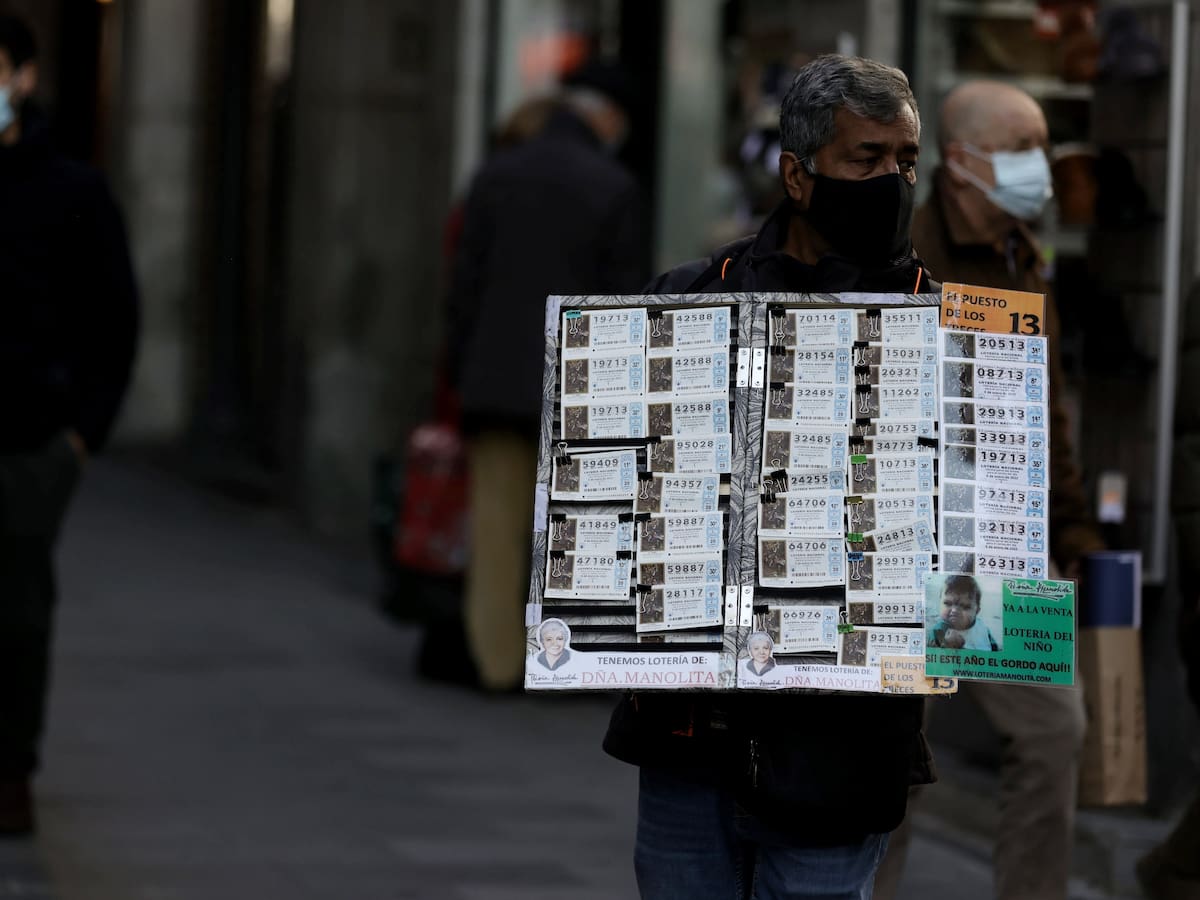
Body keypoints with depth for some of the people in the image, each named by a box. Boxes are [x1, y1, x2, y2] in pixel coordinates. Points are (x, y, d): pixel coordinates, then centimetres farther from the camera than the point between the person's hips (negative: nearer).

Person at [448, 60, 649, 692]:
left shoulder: (495, 176, 4)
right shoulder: (616, 190, -6)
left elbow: (466, 286, 3)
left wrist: (463, 377, 10)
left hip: (495, 382, 3)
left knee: (496, 528, 4)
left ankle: (497, 660, 4)